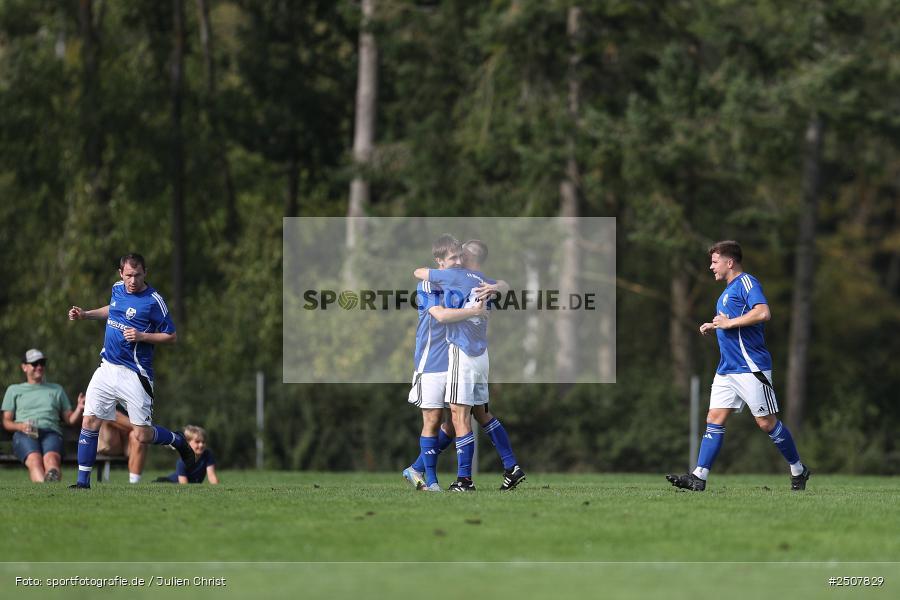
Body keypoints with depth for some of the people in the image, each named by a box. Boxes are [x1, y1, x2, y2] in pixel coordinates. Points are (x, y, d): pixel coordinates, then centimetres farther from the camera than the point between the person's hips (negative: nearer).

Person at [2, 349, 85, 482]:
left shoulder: (57, 390, 32)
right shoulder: (14, 390, 29)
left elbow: (69, 420, 25)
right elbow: (6, 422, 19)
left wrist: (79, 409, 3)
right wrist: (20, 426, -4)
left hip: (51, 432, 1)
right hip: (23, 435, -1)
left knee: (51, 458, -38)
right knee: (34, 459, -38)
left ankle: (53, 482, -70)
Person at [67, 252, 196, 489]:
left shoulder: (153, 300, -12)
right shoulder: (117, 289, 7)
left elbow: (171, 336, -8)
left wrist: (141, 336, -20)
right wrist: (86, 314, 20)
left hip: (134, 374, -6)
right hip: (108, 368, 6)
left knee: (143, 435, -3)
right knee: (90, 422, -5)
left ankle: (178, 441, 28)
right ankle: (83, 480, 0)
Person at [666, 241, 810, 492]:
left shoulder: (746, 283, -10)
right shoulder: (728, 290, 20)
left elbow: (763, 313, -26)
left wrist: (729, 323, -19)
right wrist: (714, 327, 13)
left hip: (751, 367, -9)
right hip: (727, 368, 9)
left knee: (767, 423, -3)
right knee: (714, 420, 0)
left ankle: (798, 471, 12)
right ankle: (699, 477, -6)